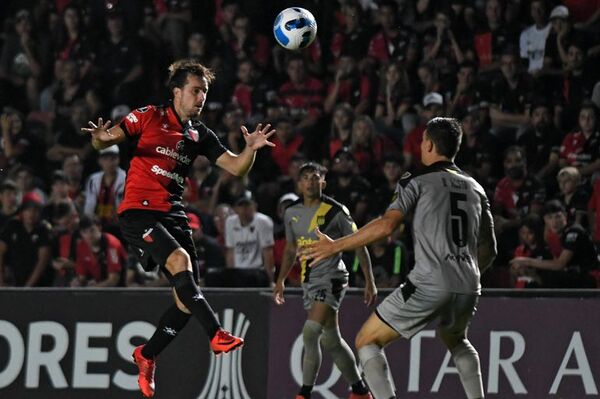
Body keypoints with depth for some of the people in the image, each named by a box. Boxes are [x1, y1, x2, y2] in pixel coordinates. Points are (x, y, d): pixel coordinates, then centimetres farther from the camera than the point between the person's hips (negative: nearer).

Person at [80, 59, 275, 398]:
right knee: (180, 261, -30)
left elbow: (237, 167, 8)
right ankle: (217, 334, -32)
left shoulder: (200, 135, 13)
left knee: (187, 299, 1)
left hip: (174, 215, 6)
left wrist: (251, 148, -12)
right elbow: (105, 141, 1)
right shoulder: (150, 116, 1)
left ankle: (147, 356, 20)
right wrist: (100, 138, -23)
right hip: (138, 210, -6)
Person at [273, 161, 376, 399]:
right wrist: (281, 280, 20)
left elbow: (358, 244, -4)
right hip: (309, 281, 7)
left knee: (310, 332, -20)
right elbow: (291, 248, 23)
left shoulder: (335, 211, -9)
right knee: (331, 340, 10)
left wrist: (369, 281, -6)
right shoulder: (291, 213, 8)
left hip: (331, 277, -7)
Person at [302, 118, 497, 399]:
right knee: (456, 341, 37)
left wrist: (336, 246, -5)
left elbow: (386, 225, -11)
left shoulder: (418, 182, 2)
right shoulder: (475, 188, 18)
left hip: (429, 283, -6)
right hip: (468, 286, 6)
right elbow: (488, 250, 21)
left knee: (367, 341, 5)